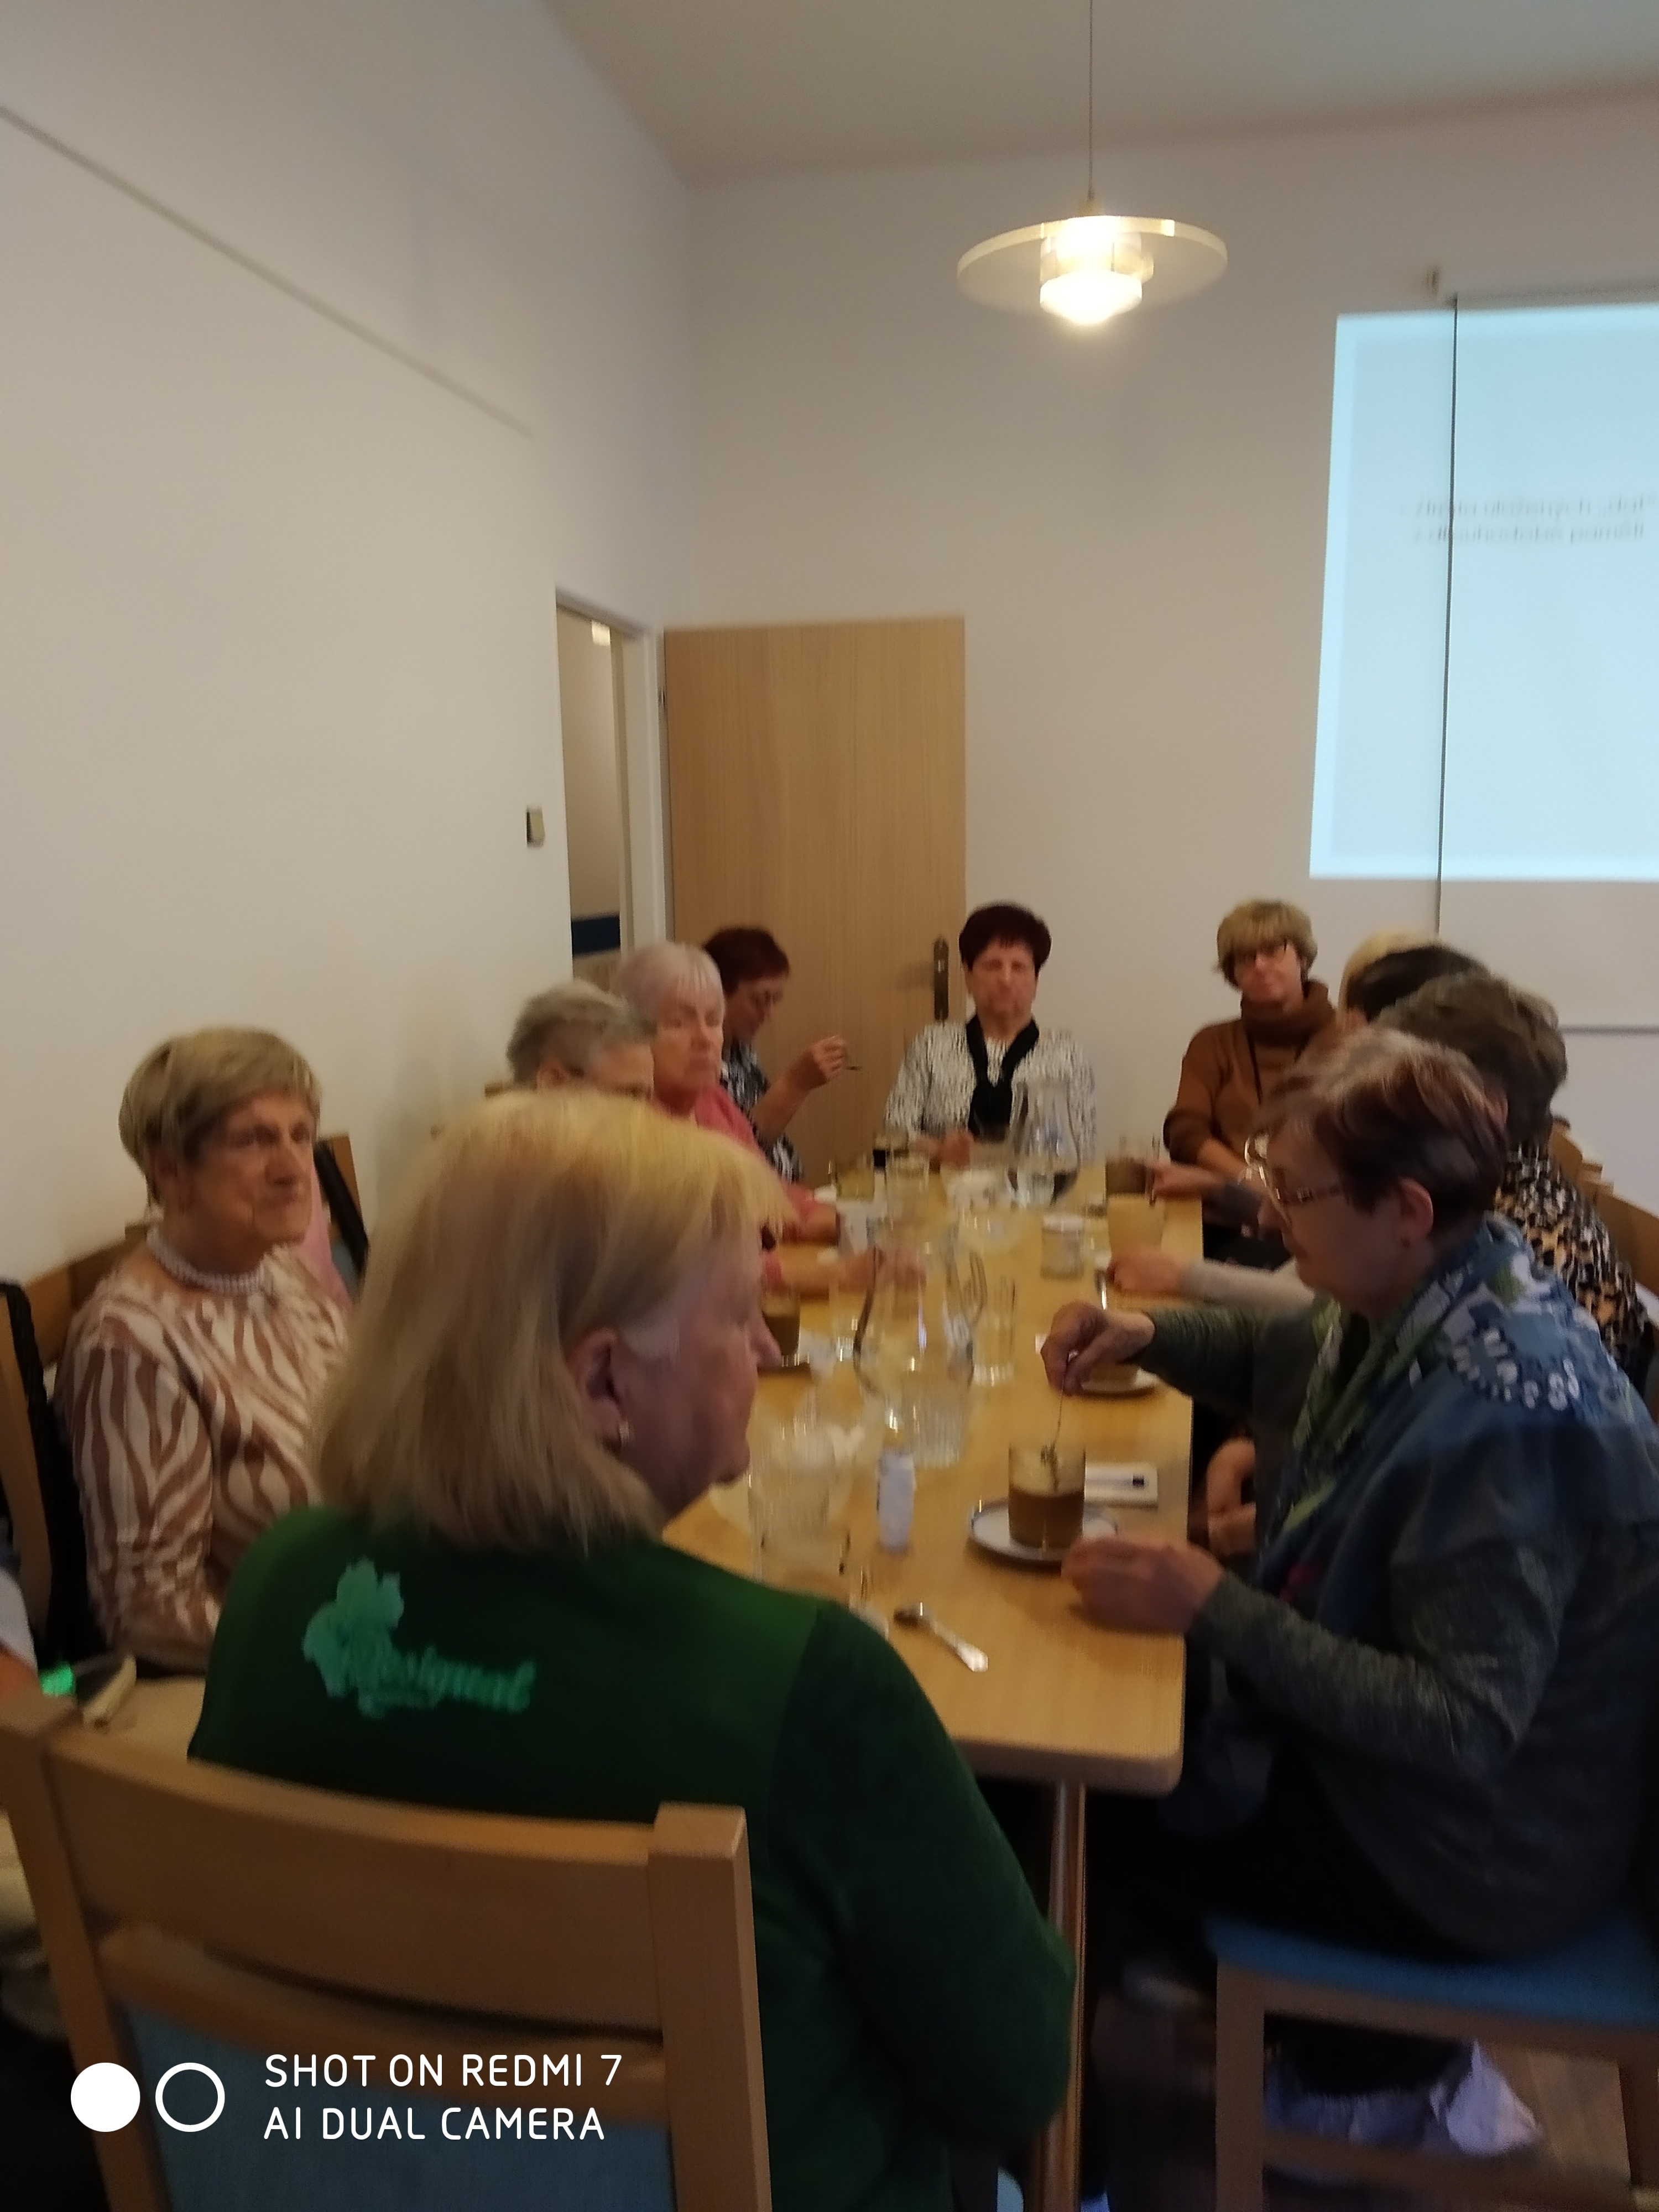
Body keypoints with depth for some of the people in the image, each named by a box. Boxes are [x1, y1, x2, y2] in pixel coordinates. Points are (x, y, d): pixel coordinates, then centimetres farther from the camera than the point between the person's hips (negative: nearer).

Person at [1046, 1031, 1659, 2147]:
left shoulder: (1502, 1413, -35)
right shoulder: (1422, 1299, -8)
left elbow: (1462, 1727, -33)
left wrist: (1215, 1609, -32)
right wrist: (1148, 1336, -2)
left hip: (1471, 1846, -8)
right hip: (1387, 1724, 8)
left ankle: (1381, 2066, 25)